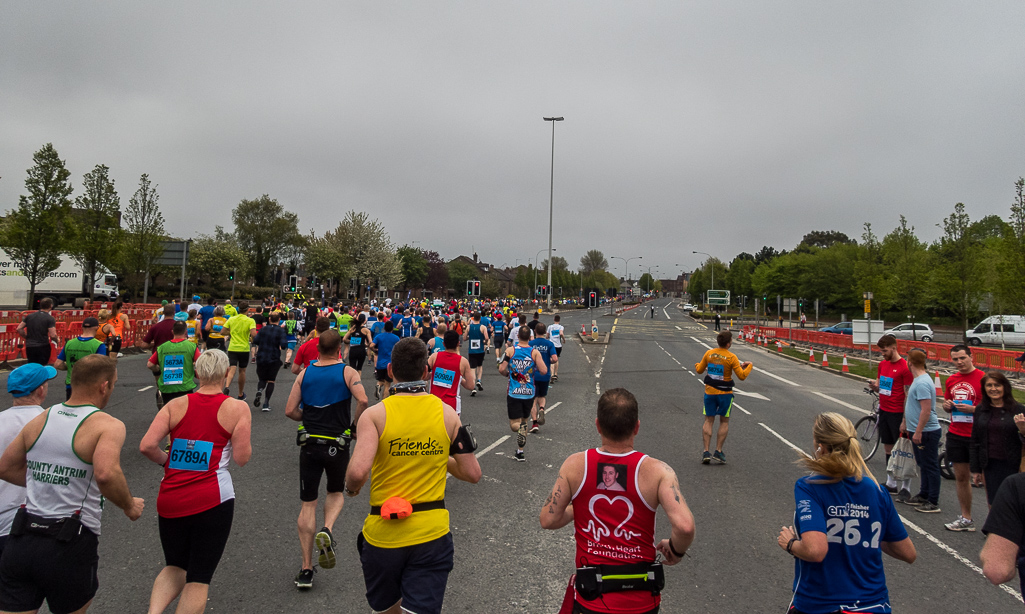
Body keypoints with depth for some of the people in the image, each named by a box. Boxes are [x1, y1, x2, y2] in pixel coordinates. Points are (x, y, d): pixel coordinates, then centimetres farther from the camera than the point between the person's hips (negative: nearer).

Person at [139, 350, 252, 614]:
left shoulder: (175, 405, 4)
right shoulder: (237, 408, -3)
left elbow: (146, 446, -6)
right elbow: (242, 459, -6)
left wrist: (166, 461, 13)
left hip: (170, 501, 3)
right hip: (212, 502, -3)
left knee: (175, 567, 24)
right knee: (199, 578, 9)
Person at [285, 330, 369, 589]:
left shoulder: (305, 373, 3)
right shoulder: (347, 372, -6)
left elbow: (290, 411, -1)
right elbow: (363, 401, -22)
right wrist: (354, 423, -4)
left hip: (310, 443, 2)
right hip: (337, 445, -2)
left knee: (308, 504, 9)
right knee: (336, 492, 24)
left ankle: (306, 569, 10)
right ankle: (327, 530, -6)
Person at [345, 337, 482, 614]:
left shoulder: (375, 414, -10)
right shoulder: (447, 414, -3)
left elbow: (358, 472, -22)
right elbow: (472, 474, 1)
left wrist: (351, 487, 1)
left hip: (383, 532, 0)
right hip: (432, 534, 1)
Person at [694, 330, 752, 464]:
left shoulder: (709, 354, -2)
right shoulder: (731, 357, -13)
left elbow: (700, 370, 9)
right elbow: (742, 376, -9)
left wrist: (697, 365, 33)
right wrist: (749, 365, 8)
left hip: (709, 391, 3)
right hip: (725, 393, -3)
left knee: (708, 420, 9)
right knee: (724, 421, 11)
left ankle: (706, 452, 2)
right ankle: (718, 451, 8)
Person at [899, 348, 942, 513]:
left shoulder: (922, 383, -22)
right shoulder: (917, 379, 11)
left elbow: (926, 410, -26)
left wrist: (918, 431, -23)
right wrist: (905, 423, 25)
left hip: (926, 432, -10)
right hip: (918, 431, 10)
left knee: (930, 467, -2)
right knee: (923, 465, 18)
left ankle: (933, 502, 6)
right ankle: (923, 496, 29)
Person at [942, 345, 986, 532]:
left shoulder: (983, 378, -8)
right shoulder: (951, 380, 11)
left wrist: (972, 409, -20)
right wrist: (947, 405, 1)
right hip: (955, 435, 6)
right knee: (961, 477, 11)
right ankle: (966, 518, 20)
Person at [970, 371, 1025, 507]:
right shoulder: (980, 410, 7)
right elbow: (975, 442, 11)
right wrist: (975, 469, 9)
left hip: (1011, 465, -3)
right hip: (989, 465, 3)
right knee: (993, 505, 5)